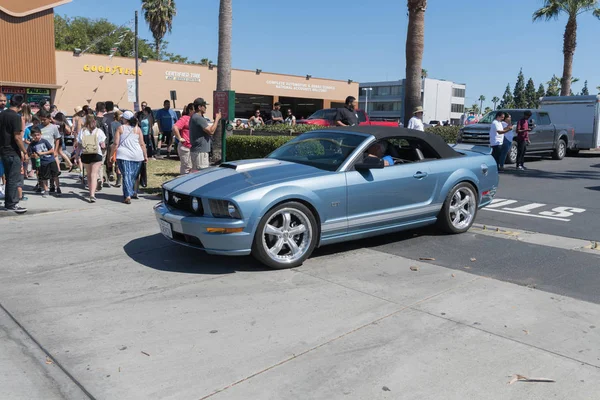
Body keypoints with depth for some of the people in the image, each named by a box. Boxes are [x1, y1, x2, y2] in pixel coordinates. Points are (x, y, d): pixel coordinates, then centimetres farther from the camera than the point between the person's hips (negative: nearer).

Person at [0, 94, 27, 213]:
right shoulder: (15, 117, -16)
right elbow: (17, 137, -20)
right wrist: (24, 152, -11)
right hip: (13, 153, -8)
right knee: (14, 179, -1)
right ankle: (12, 204, 3)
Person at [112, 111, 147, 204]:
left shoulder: (120, 128, 2)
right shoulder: (137, 129, 6)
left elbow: (116, 143, -2)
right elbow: (142, 144, 3)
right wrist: (145, 156, 9)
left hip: (123, 155, -2)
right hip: (137, 156, 2)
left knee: (126, 175, -3)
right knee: (134, 175, 16)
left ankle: (128, 196, -12)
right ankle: (133, 192, 28)